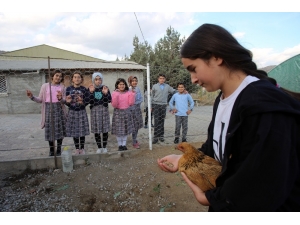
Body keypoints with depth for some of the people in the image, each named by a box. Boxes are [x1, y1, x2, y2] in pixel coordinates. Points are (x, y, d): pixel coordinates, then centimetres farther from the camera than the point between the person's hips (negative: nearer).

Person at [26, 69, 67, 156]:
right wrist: (32, 97, -9)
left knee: (59, 129, 2)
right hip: (48, 108, 0)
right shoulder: (45, 86, 6)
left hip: (59, 108, 0)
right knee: (49, 130, 4)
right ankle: (51, 149, 21)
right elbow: (40, 100, 8)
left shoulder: (62, 87, 6)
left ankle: (59, 149, 18)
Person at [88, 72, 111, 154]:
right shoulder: (90, 88, 1)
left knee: (105, 129, 5)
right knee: (96, 130, 5)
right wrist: (91, 92, -20)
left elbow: (109, 100, -5)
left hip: (104, 110, 0)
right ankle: (99, 147, 21)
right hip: (94, 111, 0)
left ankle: (104, 147, 21)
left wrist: (105, 93, -20)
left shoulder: (105, 88, 2)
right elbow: (90, 102, -8)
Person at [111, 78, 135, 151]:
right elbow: (114, 105, -11)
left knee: (126, 129, 8)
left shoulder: (128, 93, 2)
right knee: (118, 130, 2)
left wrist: (132, 94, -12)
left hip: (126, 112, 2)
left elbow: (131, 103, -4)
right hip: (118, 113, -2)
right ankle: (120, 145, 16)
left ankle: (124, 145, 20)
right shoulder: (114, 93, -4)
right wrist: (116, 96, -25)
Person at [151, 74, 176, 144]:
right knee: (156, 121, -6)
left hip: (164, 105, 2)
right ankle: (156, 137, 0)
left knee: (162, 121, 8)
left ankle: (161, 135, 19)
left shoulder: (167, 86, 7)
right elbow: (152, 96, 6)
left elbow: (174, 91, 10)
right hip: (156, 105, -2)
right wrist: (151, 106, 4)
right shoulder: (155, 86, 3)